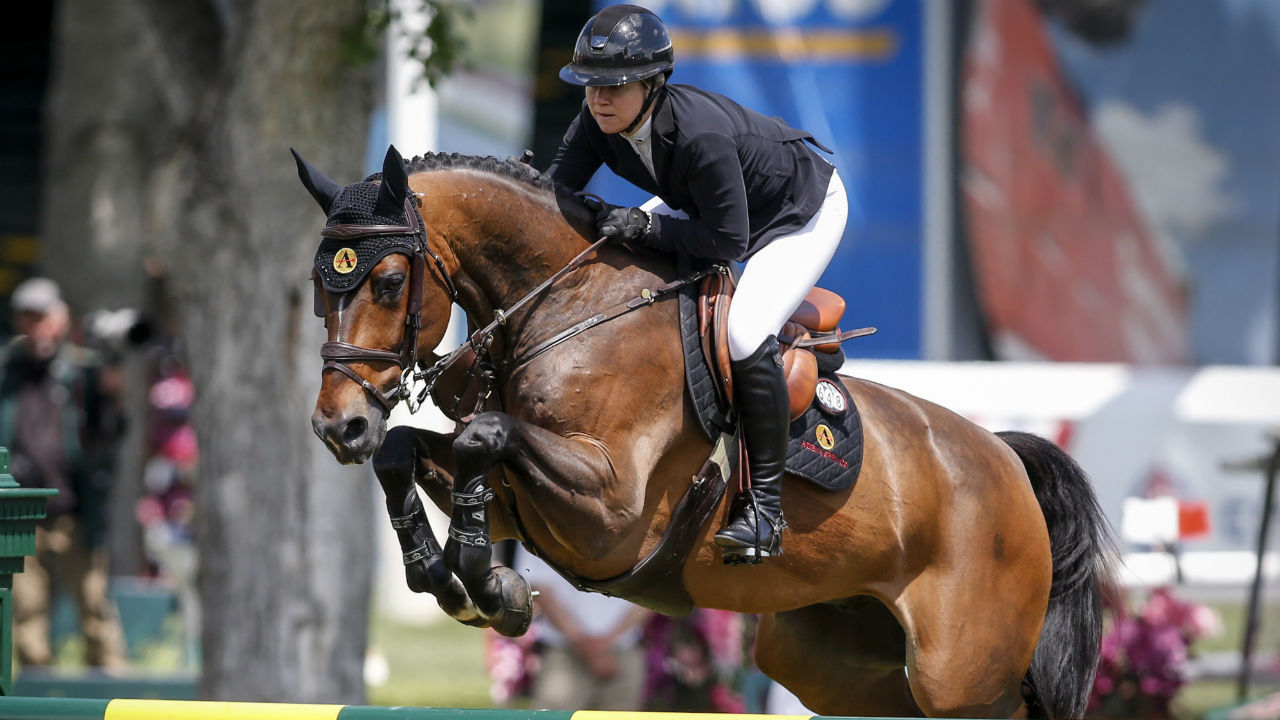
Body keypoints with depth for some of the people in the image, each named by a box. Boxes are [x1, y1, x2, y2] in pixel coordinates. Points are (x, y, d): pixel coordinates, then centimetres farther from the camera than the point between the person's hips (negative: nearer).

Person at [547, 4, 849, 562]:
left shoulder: (700, 136, -42)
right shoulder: (599, 120, -20)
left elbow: (729, 241, -36)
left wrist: (644, 227, -41)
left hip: (803, 212, -9)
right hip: (704, 201, 9)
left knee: (745, 335, -27)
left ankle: (765, 505, -16)